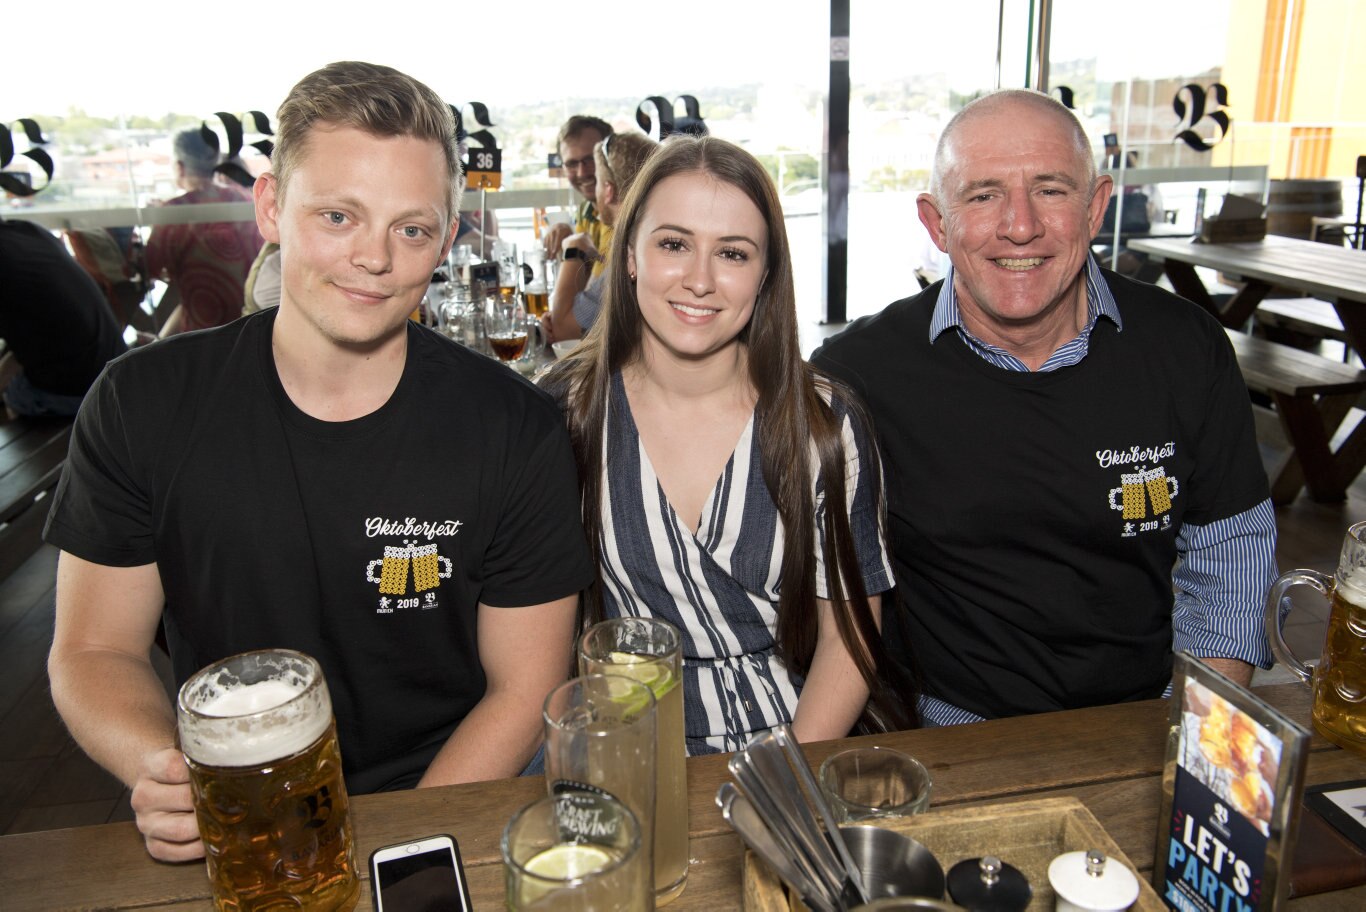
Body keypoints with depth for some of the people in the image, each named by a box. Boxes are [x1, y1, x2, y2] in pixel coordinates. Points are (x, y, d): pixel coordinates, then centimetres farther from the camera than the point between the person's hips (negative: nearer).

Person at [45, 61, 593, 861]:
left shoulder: (517, 430, -11)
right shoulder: (144, 406, -5)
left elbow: (523, 688, -6)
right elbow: (93, 651, 3)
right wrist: (163, 772, -17)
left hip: (440, 824, -2)